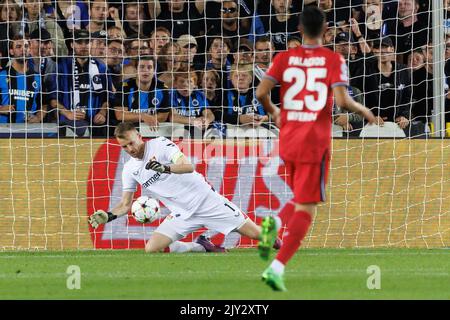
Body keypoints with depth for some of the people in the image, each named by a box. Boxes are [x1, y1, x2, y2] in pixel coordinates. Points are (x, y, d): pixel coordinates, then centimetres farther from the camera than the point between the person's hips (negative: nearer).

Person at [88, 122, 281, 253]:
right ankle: (199, 248, 3)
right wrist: (108, 216, -10)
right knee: (151, 249, -14)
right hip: (182, 214, 5)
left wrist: (165, 168, -41)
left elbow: (188, 166, -23)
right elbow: (125, 205, 10)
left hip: (206, 201, -5)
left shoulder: (160, 145, -10)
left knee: (255, 233, -11)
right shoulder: (129, 170, 6)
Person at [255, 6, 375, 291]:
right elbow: (341, 99, -16)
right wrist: (363, 111, 4)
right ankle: (277, 268, -19)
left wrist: (273, 112, 16)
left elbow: (261, 93, -5)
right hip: (316, 142, -4)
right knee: (306, 209, -3)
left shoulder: (284, 58, 4)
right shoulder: (334, 60, -5)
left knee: (302, 201, 25)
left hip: (287, 140, 4)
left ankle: (274, 225, -7)